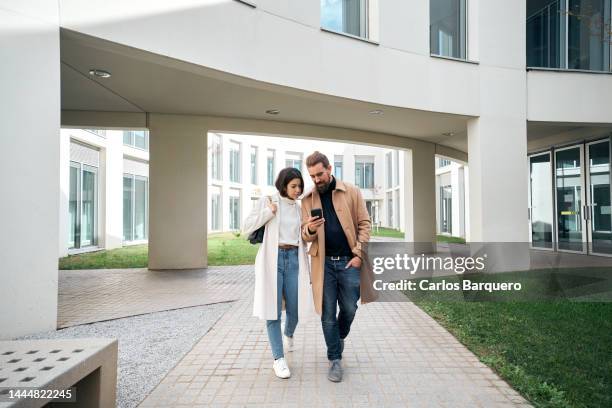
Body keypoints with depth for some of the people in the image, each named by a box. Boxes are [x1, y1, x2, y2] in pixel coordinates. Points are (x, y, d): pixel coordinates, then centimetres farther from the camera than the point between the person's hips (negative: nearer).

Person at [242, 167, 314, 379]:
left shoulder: (299, 208, 13)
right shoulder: (266, 202, 1)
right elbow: (246, 228, -2)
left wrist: (306, 267, 13)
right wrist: (268, 212, -11)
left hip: (294, 259, 4)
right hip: (272, 259, -3)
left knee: (295, 308, 5)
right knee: (273, 308, -3)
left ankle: (288, 334, 40)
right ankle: (279, 359, 9)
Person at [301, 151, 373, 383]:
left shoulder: (351, 192, 1)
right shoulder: (307, 200, 6)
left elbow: (364, 224, 1)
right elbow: (305, 236, 7)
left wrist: (359, 254, -9)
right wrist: (310, 229, -17)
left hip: (349, 261, -1)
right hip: (323, 262, 1)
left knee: (349, 309, 8)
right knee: (328, 313, 4)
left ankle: (340, 338, 40)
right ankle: (335, 359, 21)